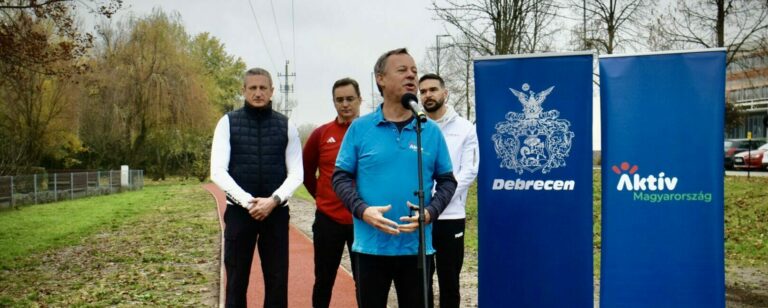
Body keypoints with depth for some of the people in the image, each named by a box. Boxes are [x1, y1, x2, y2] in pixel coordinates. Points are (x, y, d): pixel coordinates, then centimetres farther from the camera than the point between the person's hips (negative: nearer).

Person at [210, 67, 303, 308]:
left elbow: (296, 173, 2)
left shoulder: (286, 126, 5)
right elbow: (218, 172, -4)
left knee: (277, 282, 5)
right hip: (239, 211, -1)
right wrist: (247, 201, -16)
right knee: (236, 282, 6)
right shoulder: (228, 123, 2)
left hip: (276, 212, 1)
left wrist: (274, 200, -14)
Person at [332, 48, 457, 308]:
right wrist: (362, 210, -15)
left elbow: (447, 180, 7)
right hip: (371, 246, -1)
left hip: (417, 246, 1)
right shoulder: (360, 128, 0)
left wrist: (430, 212, -12)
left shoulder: (431, 131, 4)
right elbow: (341, 177, 1)